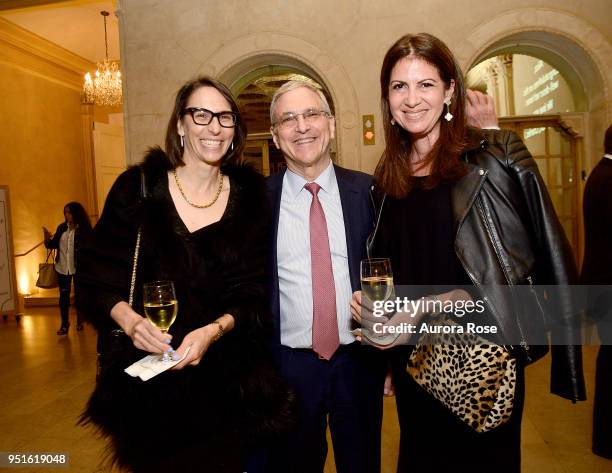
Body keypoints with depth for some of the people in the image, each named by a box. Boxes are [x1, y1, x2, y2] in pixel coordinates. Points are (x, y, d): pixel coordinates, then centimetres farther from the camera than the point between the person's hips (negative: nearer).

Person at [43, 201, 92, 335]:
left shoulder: (84, 229, -10)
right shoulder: (62, 227, 4)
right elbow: (53, 244, 9)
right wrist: (48, 239, -11)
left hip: (78, 268, -4)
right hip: (62, 267, 4)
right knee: (63, 295, 8)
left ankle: (80, 321, 26)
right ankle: (64, 324, 18)